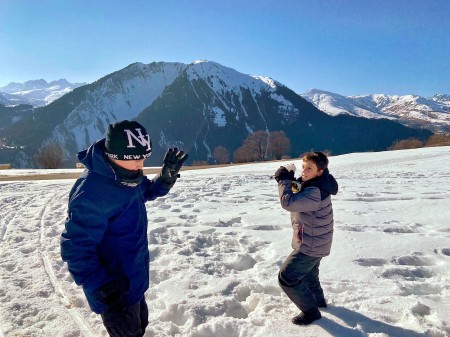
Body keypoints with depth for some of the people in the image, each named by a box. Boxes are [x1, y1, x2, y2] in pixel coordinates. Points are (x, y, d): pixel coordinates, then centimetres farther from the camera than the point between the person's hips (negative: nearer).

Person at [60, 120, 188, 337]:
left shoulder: (126, 175, -4)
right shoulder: (92, 192, -32)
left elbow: (146, 192, 15)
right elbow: (75, 248, -30)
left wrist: (166, 177, -5)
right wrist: (103, 288, -32)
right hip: (115, 290, -8)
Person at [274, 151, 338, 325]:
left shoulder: (316, 192, -33)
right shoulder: (313, 184, -1)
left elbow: (288, 202, -39)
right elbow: (298, 196, 10)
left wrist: (284, 180, -26)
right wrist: (290, 179, -8)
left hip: (311, 245, -10)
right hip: (314, 242, 10)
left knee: (287, 277, -3)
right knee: (308, 272, 31)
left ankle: (311, 311, 12)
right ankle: (318, 299, 53)